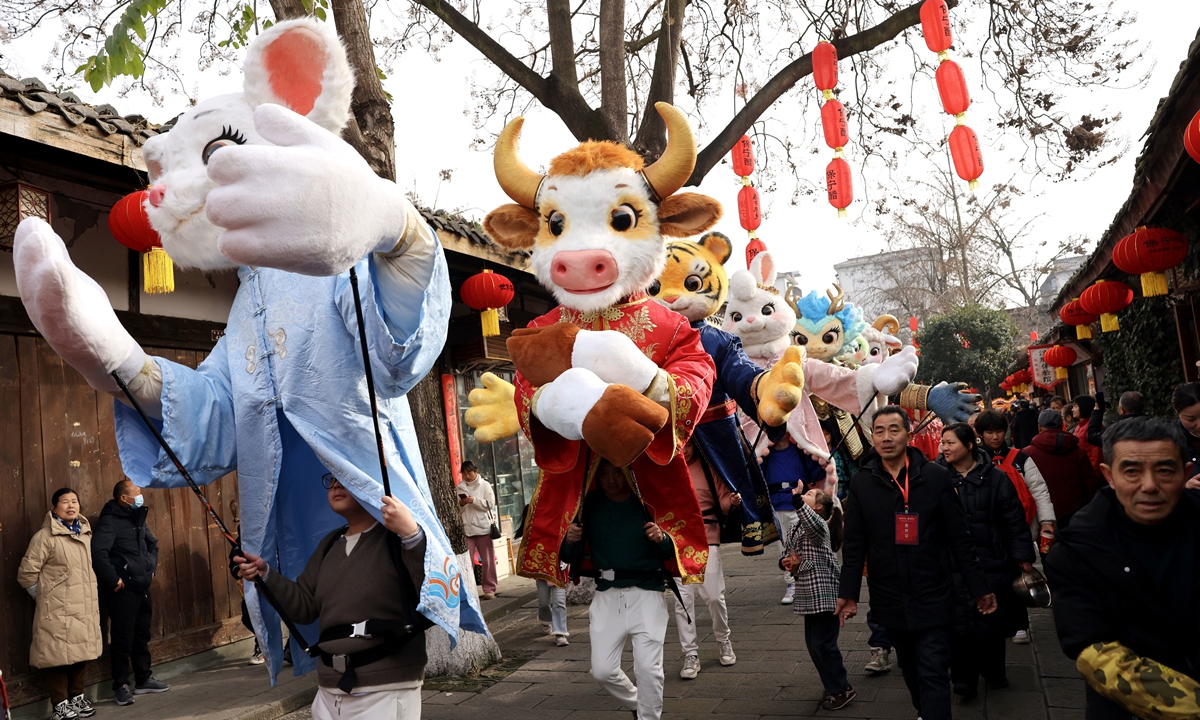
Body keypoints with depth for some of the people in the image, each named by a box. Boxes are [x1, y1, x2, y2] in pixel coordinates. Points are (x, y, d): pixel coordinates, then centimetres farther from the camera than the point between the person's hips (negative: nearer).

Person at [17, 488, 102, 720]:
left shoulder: (85, 533, 11)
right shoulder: (45, 536, -11)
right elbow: (26, 573, -8)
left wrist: (93, 598, 14)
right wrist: (45, 596, 0)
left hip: (84, 607, 7)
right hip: (58, 610, -6)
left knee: (79, 653, 14)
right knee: (59, 655, -1)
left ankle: (77, 697, 27)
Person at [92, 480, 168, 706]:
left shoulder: (138, 519, 14)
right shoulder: (110, 521, -14)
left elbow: (153, 544, 29)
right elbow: (98, 552, -27)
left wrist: (152, 568, 18)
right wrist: (113, 579, -22)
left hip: (142, 588, 8)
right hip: (122, 590, -8)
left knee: (142, 636, 14)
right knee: (122, 639, -2)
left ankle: (143, 680, 24)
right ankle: (121, 686, 8)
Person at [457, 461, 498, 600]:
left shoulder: (485, 485, 3)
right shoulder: (459, 488, 8)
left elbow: (490, 505, -4)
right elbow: (456, 510, 10)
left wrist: (475, 501, -14)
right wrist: (460, 504, -11)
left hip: (483, 527, -1)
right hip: (466, 528, 1)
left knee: (487, 561, 4)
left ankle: (489, 589, 13)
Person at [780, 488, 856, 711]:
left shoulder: (819, 524, -14)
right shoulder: (796, 528, 12)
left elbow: (812, 524, -39)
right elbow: (786, 554, 19)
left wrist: (796, 499, -49)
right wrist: (786, 562, -3)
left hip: (824, 593, -9)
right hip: (809, 594, 9)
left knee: (823, 643, -4)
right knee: (813, 644, 13)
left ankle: (842, 689, 11)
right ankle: (834, 686, 27)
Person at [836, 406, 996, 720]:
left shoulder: (936, 476, -4)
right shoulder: (860, 483, -1)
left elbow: (960, 538, -1)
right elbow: (854, 544, 2)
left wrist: (980, 588, 1)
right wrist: (848, 593, -1)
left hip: (932, 597, -2)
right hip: (890, 600, 2)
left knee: (933, 675, -3)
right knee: (911, 671, 16)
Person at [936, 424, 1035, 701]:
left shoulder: (995, 478, -2)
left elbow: (1014, 520, 0)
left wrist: (1023, 557, -2)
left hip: (992, 562, 0)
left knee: (993, 620, 11)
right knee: (958, 622, 0)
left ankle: (993, 671, 33)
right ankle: (964, 678, 14)